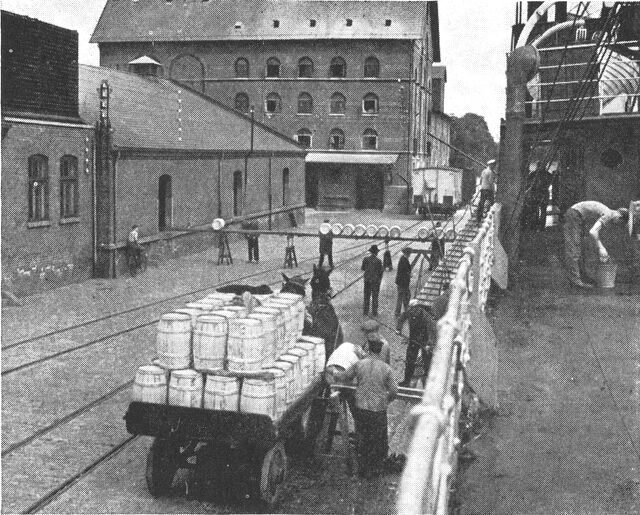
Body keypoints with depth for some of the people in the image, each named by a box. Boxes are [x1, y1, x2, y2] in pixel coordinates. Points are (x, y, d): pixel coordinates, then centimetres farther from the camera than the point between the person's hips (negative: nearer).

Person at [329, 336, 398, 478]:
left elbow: (344, 377, 9)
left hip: (361, 408, 2)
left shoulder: (359, 364, -4)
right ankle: (374, 468, 19)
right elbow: (394, 390, -5)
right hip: (379, 409, -2)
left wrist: (335, 372, 30)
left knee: (362, 439, 16)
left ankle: (363, 469, 23)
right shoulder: (386, 368, -7)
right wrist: (386, 400, 15)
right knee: (379, 440, 14)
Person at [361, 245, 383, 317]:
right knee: (375, 297, 8)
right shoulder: (378, 260, -13)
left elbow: (363, 268, 3)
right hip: (375, 280, -2)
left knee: (366, 296, 11)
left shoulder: (366, 259, -6)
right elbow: (381, 271, -7)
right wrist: (379, 280, 7)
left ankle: (366, 312, 14)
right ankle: (374, 313, 12)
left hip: (367, 280, 2)